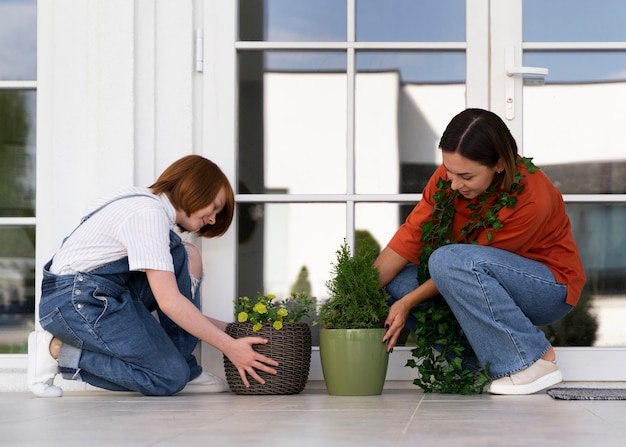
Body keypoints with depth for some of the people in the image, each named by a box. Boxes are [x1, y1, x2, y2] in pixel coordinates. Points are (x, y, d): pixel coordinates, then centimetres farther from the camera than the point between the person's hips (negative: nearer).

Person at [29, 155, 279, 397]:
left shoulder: (145, 205, 16)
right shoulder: (148, 213, -16)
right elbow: (169, 301, -22)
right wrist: (230, 347, -18)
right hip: (75, 301, -10)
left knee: (187, 258, 3)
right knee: (171, 378, -9)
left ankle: (186, 371, 0)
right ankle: (57, 350, -6)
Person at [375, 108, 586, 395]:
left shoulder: (531, 200, -29)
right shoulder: (448, 177, -12)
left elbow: (459, 263, -25)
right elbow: (410, 237, -13)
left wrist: (408, 302, -23)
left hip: (550, 289, -7)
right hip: (495, 287, 7)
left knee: (448, 260, -33)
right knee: (393, 282, -13)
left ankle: (532, 360, -23)